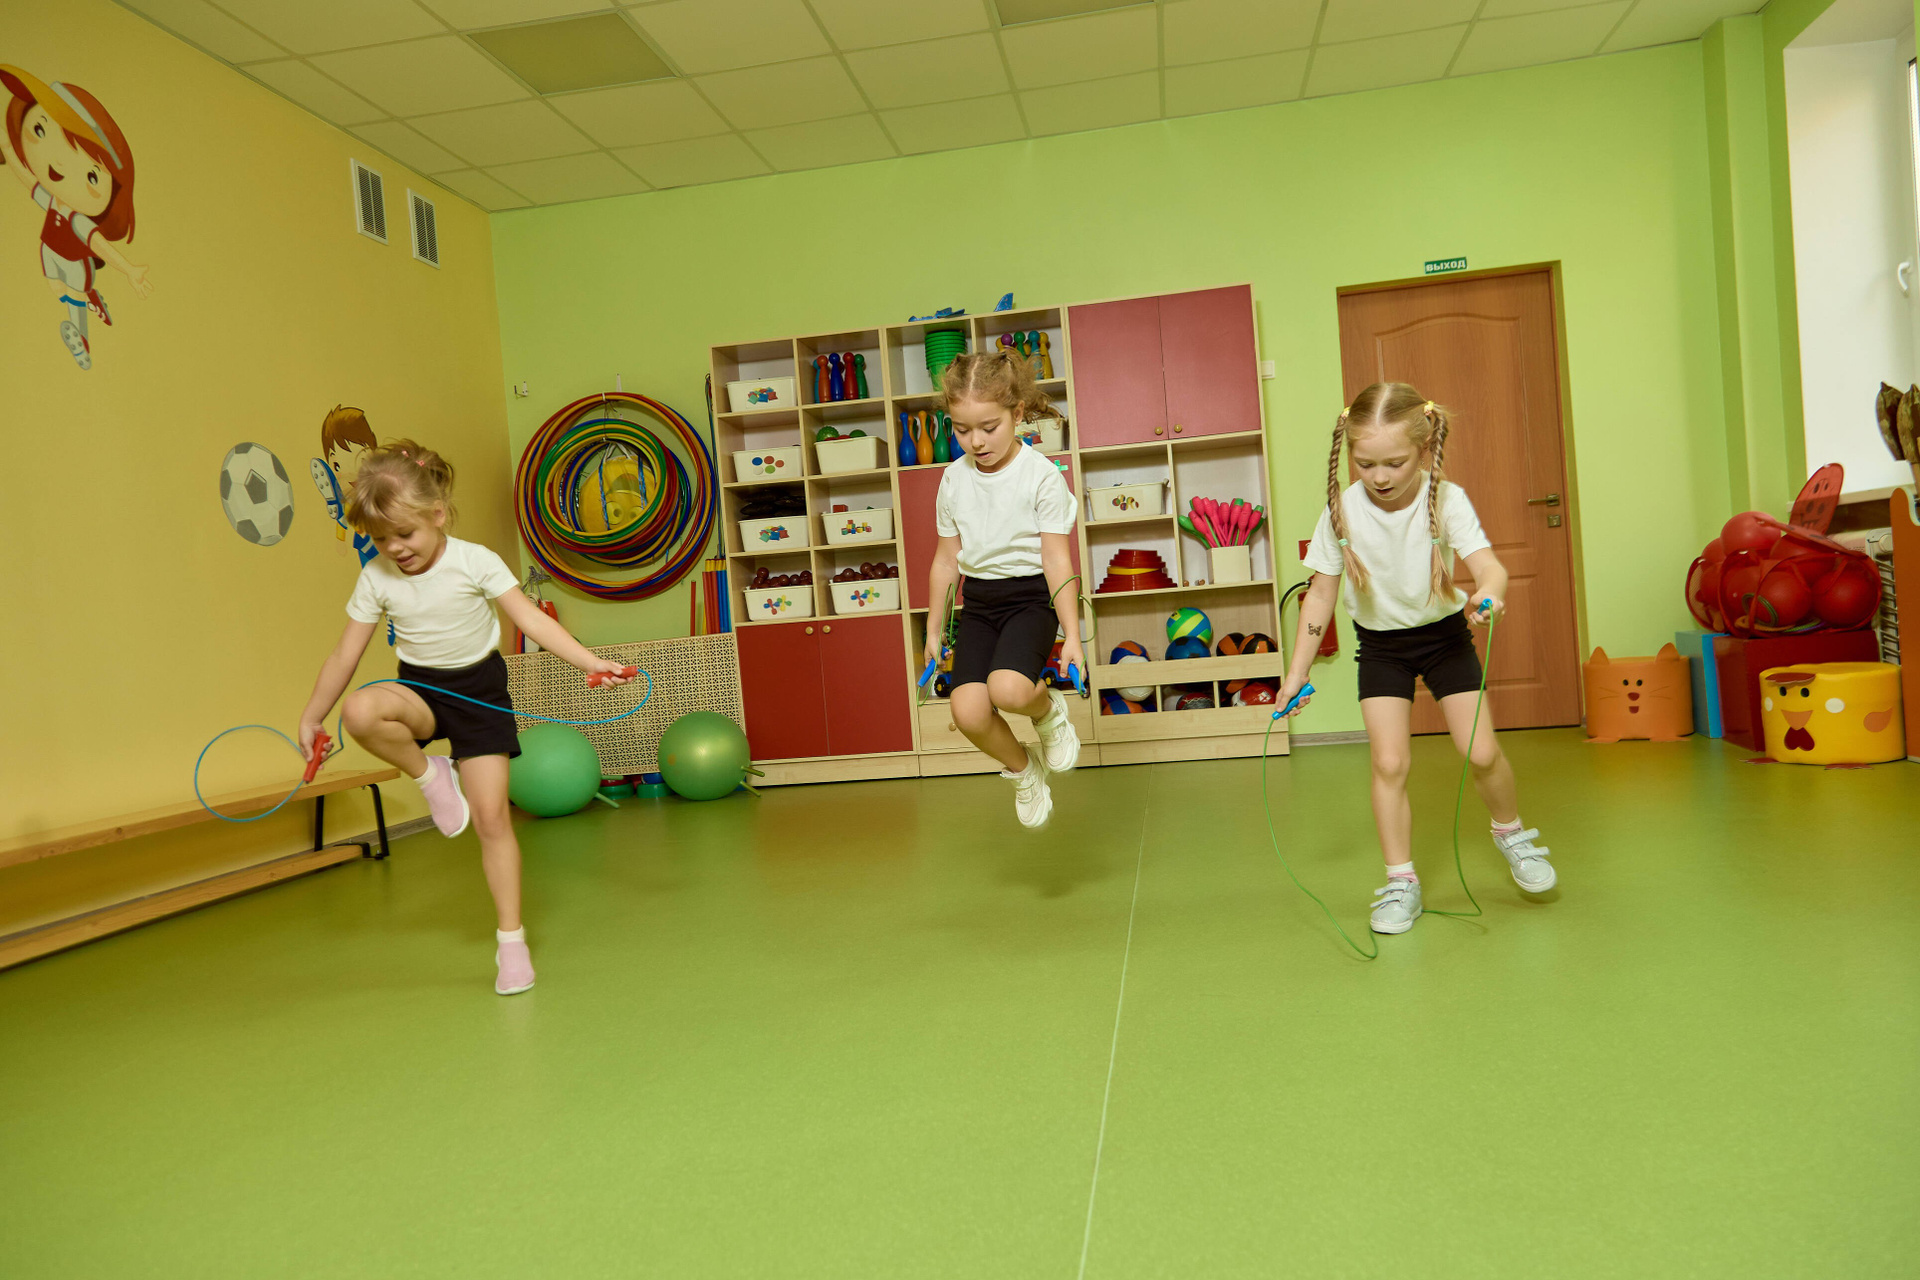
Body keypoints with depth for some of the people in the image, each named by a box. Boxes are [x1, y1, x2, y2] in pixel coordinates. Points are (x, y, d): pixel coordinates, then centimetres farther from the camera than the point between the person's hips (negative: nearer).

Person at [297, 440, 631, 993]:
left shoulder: (475, 562, -15)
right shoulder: (376, 579, -7)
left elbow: (531, 620, -15)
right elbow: (346, 653, 1)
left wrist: (591, 663, -25)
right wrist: (311, 718, 5)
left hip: (479, 689, -2)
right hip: (420, 690, 3)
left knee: (492, 817, -7)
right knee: (360, 710, -34)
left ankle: (511, 939, 6)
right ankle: (431, 775, -4)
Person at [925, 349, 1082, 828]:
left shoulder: (1041, 475, -10)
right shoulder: (953, 479, 4)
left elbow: (1057, 559, -10)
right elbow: (946, 559, 12)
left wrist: (1072, 635, -13)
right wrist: (934, 631, 16)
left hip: (1031, 596, -4)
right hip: (978, 602, 4)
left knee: (1008, 689, -31)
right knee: (968, 711, -15)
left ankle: (1049, 709, 7)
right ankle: (1022, 769, 16)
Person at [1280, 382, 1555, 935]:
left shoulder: (1446, 500, -22)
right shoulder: (1342, 510, -19)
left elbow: (1487, 562, -34)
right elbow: (1321, 592, -10)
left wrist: (1489, 591, -60)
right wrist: (1297, 672, -11)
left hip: (1444, 634, 0)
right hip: (1380, 645, 1)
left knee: (1482, 753, -5)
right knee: (1389, 763, -8)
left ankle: (1511, 834, 27)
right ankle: (1400, 881, 6)